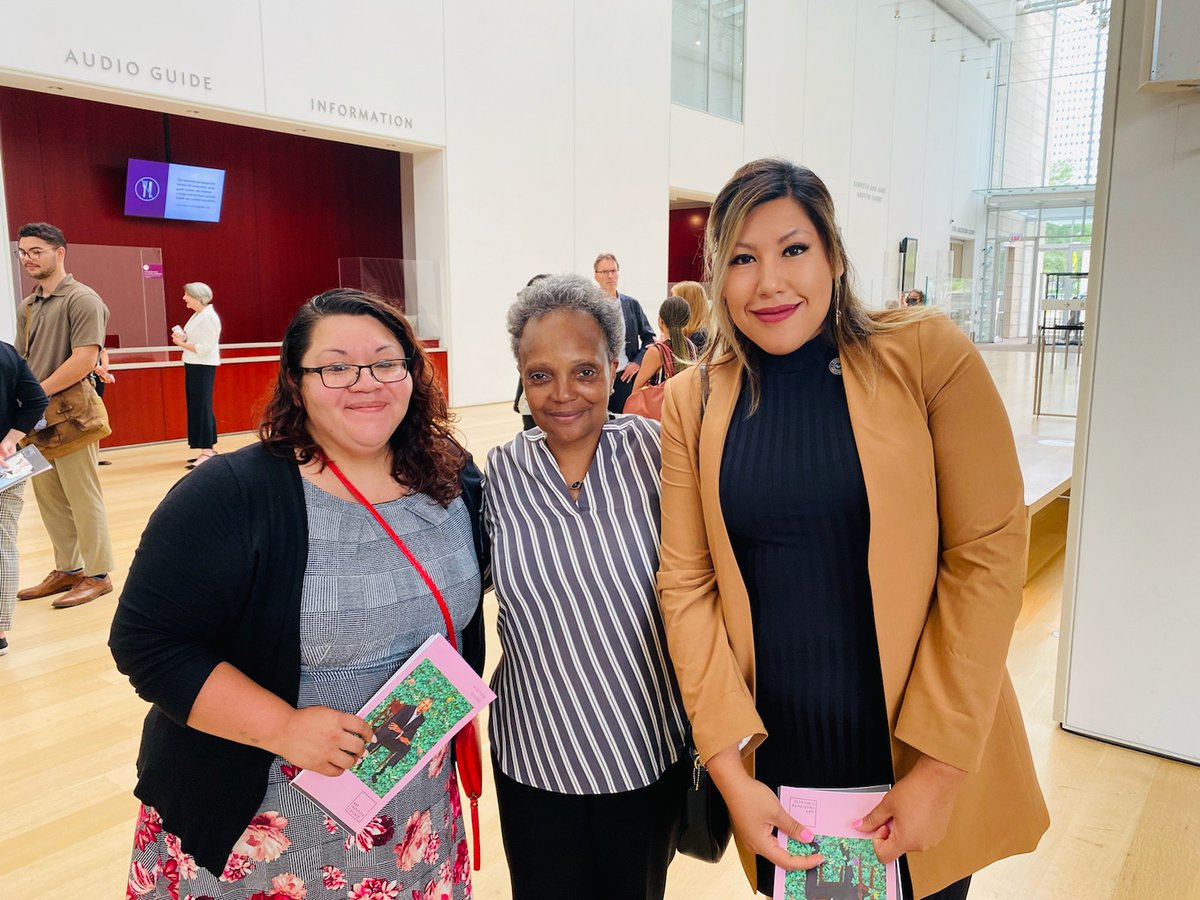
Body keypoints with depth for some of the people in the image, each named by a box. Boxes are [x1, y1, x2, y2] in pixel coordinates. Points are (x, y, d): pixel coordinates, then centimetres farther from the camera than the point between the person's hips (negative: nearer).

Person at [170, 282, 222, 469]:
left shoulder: (208, 317, -15)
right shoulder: (197, 315, 14)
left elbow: (204, 348, -20)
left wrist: (182, 343, -14)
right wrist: (182, 338, 1)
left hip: (203, 367, -10)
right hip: (194, 366, 10)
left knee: (202, 407, -9)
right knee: (196, 408, 12)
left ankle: (207, 451, -6)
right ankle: (207, 450, 18)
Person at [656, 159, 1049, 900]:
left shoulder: (928, 356, -10)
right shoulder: (692, 401, -3)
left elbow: (988, 553, -11)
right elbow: (686, 583, -5)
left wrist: (941, 765, -13)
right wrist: (731, 768, -9)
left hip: (923, 760, -1)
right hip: (774, 758, 2)